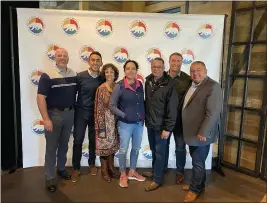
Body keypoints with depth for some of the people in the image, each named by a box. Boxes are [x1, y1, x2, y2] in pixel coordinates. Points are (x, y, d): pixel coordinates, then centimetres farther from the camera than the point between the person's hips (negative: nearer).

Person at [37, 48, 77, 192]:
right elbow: (40, 98, -16)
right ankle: (50, 177, 18)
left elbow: (77, 93, 12)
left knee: (64, 144, 18)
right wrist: (46, 119, -21)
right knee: (51, 147, 5)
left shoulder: (74, 75, 3)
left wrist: (74, 111, 6)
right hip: (54, 114, -5)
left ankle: (61, 169, 37)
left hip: (70, 113, 5)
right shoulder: (47, 75, -12)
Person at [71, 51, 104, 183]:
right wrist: (72, 108, -4)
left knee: (93, 140, 14)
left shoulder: (103, 78, -3)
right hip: (81, 112, -2)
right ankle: (76, 168, 19)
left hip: (96, 113, 2)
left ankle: (92, 163, 34)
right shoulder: (80, 76, -9)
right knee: (78, 140, 3)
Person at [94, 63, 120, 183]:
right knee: (104, 144, 6)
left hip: (115, 120, 5)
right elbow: (99, 108, -12)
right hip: (105, 120, -5)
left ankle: (111, 168, 30)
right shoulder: (101, 88, -10)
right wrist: (100, 125, -16)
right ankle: (104, 171, 22)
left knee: (112, 144, 15)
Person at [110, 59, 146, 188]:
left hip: (139, 123, 5)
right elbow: (112, 106, -9)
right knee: (123, 150, 7)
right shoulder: (119, 86, -11)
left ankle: (132, 172, 36)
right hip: (125, 124, -5)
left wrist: (143, 116, 5)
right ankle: (123, 175, 26)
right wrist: (124, 115, -14)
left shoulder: (140, 85, 1)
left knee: (136, 148, 16)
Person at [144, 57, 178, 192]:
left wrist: (168, 128, -17)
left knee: (160, 152, 7)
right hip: (150, 123, 5)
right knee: (153, 150, 19)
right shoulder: (148, 81, 2)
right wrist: (146, 118, 10)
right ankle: (154, 171, 39)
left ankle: (157, 179, 21)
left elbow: (172, 108, -17)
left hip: (161, 125, -5)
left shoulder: (170, 84, -16)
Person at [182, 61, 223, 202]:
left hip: (201, 133, -7)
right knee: (196, 161, 20)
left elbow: (213, 112, -21)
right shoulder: (192, 85, 11)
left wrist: (203, 132, -21)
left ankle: (195, 189, 25)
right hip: (191, 131, 8)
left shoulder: (212, 86, -16)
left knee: (198, 162, 7)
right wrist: (191, 131, 13)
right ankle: (198, 184, 37)